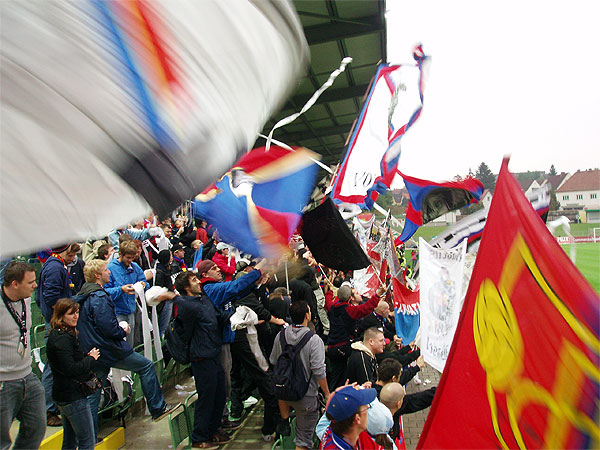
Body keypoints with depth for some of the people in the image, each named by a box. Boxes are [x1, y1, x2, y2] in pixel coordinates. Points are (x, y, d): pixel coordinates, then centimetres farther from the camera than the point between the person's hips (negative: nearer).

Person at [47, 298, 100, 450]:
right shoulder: (63, 338, -21)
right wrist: (91, 358, -14)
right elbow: (71, 369, -26)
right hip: (73, 397, -10)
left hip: (62, 395, 10)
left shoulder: (56, 334, 11)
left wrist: (87, 355, 0)